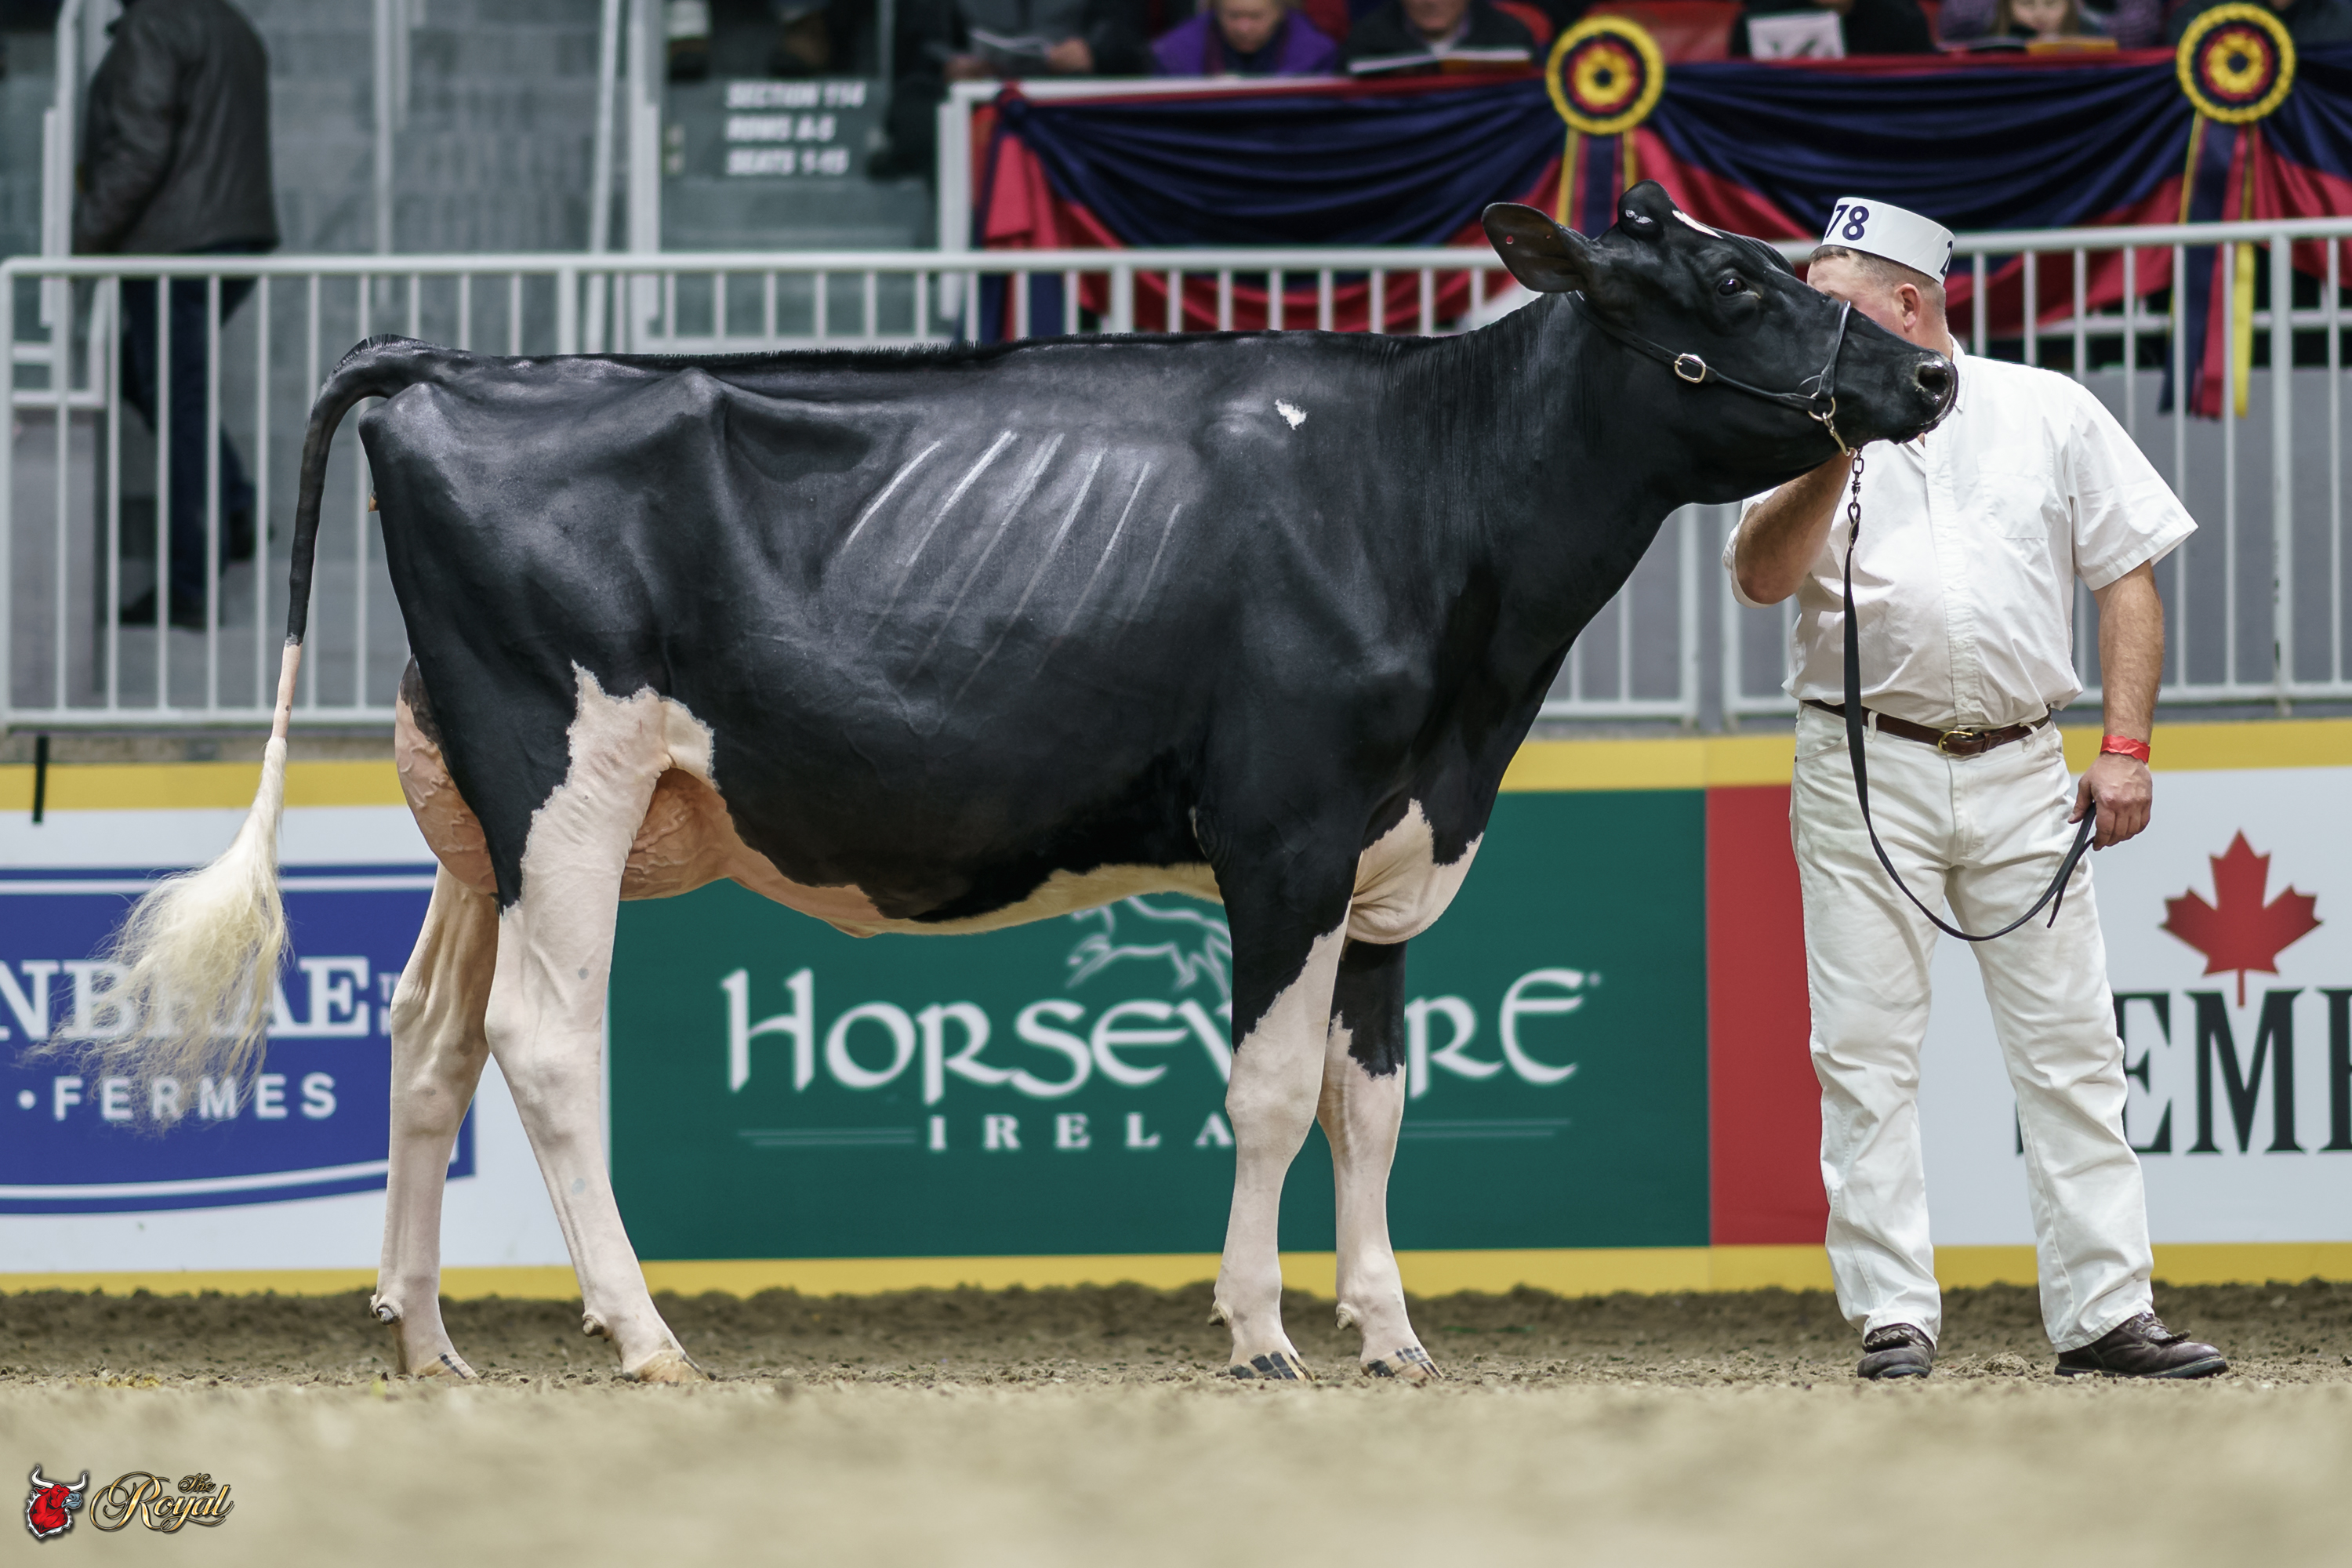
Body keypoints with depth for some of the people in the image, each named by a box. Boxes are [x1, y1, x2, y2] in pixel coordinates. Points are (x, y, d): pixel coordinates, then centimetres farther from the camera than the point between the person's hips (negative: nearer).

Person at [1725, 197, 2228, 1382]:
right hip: (1862, 768, 0)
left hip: (2021, 770, 0)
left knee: (2070, 1047, -1)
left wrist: (2125, 747, -1)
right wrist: (1835, 459, -18)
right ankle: (1892, 1317, 0)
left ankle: (2104, 1313, 1)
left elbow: (2128, 577, 8)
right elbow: (1760, 576, -5)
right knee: (1865, 1053, -3)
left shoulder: (2048, 413, 8)